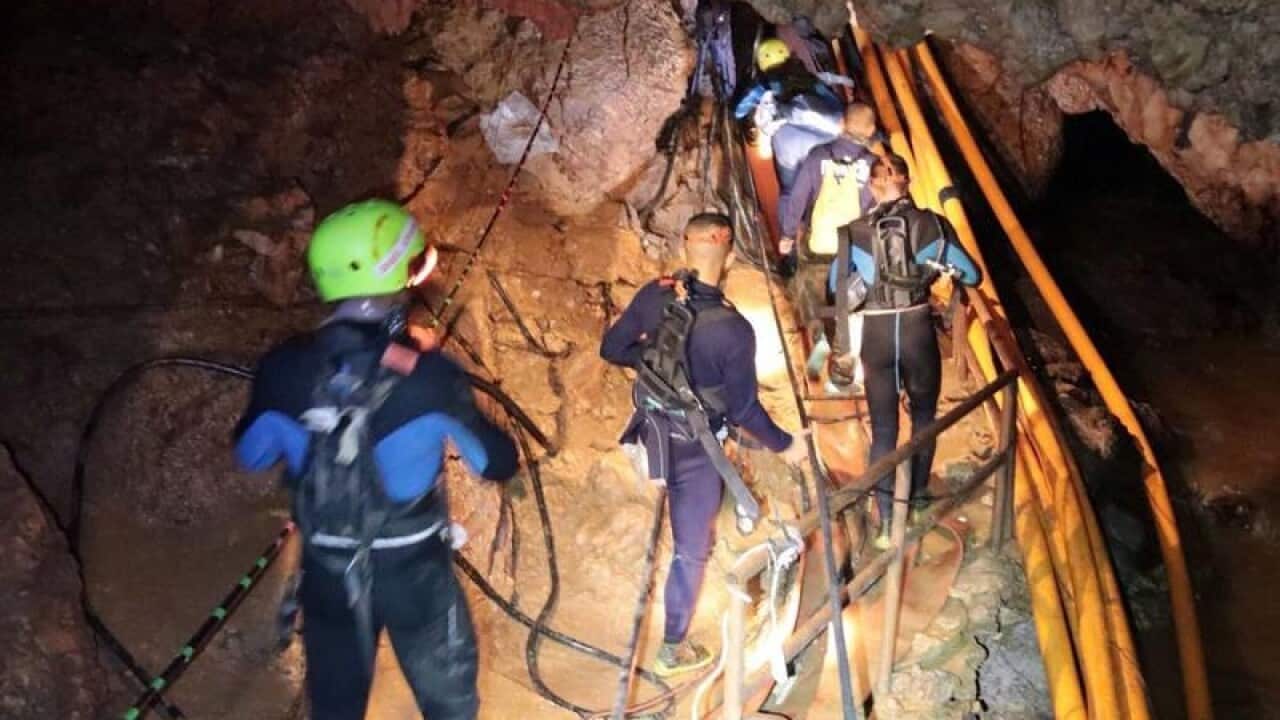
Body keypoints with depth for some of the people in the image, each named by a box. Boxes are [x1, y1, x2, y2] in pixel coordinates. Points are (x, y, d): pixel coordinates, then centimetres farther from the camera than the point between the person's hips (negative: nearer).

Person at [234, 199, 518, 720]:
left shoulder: (282, 369, -15)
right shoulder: (427, 374, -23)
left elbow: (250, 454, 4)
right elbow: (498, 463, -10)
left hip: (326, 570, 3)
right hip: (413, 567, -3)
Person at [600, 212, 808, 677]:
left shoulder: (654, 295, -13)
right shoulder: (733, 330, -27)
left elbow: (612, 350, -2)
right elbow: (744, 410, -18)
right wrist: (785, 445, -2)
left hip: (651, 430, 5)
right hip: (692, 449, -5)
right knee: (691, 549, 12)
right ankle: (672, 651, 26)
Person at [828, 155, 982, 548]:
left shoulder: (855, 232, -1)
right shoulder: (932, 225, -2)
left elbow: (836, 285, 9)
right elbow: (972, 275, 3)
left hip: (876, 332, 0)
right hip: (918, 328, 0)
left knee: (883, 427, 8)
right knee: (924, 416, 23)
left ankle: (887, 522, 6)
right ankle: (917, 498, 35)